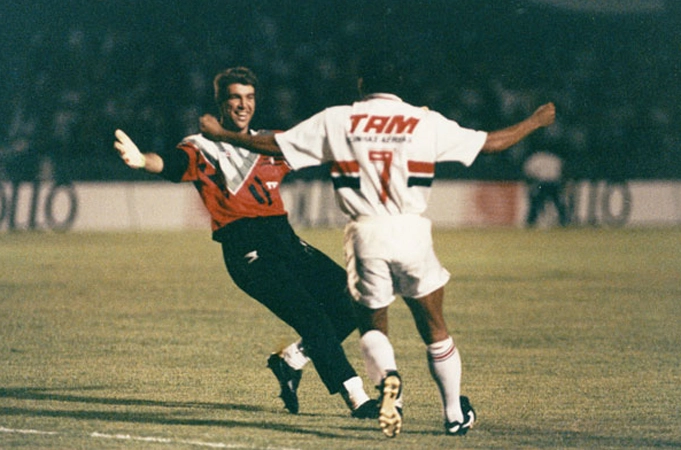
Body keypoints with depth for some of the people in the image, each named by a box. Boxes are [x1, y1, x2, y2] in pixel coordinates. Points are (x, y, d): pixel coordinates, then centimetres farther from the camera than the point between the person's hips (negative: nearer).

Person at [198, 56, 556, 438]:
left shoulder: (335, 121, 6)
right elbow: (492, 143, 13)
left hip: (366, 234, 0)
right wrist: (537, 121, 30)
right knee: (434, 327, 15)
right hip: (413, 232, 0)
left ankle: (387, 375, -20)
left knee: (373, 324, 13)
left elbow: (272, 145, 10)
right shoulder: (428, 123, 6)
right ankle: (456, 415, 20)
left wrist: (220, 134, 24)